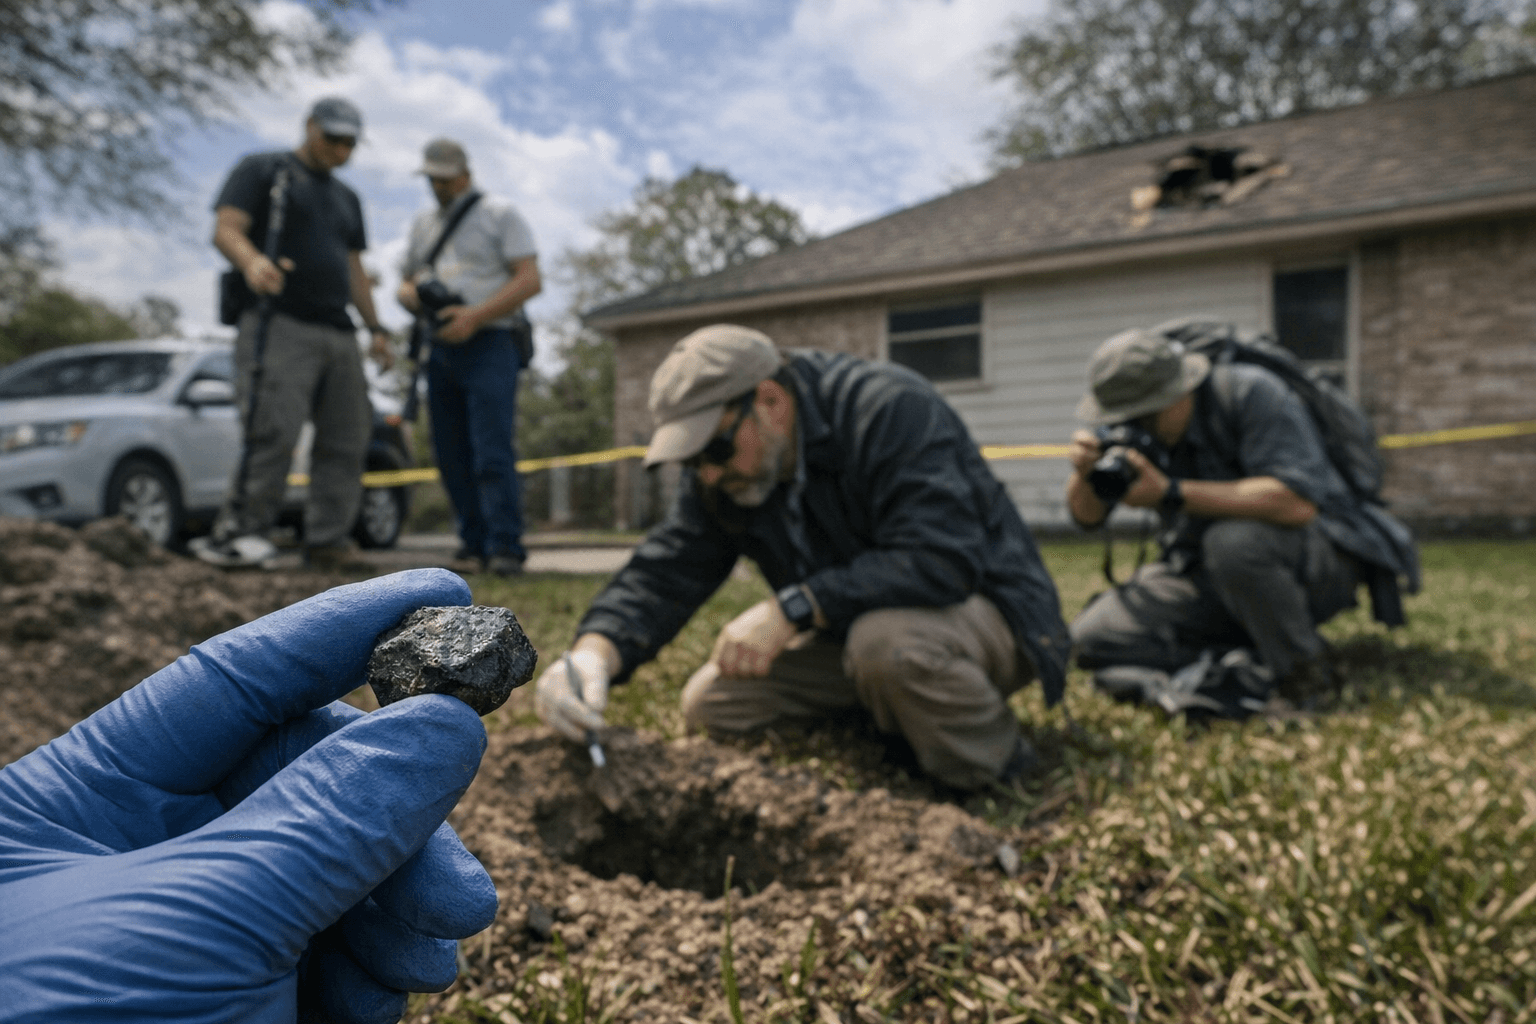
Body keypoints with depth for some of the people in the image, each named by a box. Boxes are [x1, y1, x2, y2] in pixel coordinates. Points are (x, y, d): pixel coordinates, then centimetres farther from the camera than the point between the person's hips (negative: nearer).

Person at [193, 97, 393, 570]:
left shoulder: (346, 198, 28)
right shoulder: (263, 170, 8)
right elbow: (226, 229, -5)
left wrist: (375, 327, 14)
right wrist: (252, 261, -27)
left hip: (338, 332, 7)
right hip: (279, 323, -6)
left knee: (347, 439, 0)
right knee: (274, 432, -19)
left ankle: (326, 540, 4)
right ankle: (236, 533, -13)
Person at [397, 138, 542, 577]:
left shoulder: (499, 214, 3)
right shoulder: (423, 223, 22)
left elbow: (529, 280, -7)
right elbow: (405, 281, 26)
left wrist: (474, 316, -18)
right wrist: (410, 296, -1)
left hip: (489, 345, -6)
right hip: (441, 348, 7)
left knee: (492, 453, -15)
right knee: (451, 455, 6)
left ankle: (505, 547, -15)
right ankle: (475, 540, 15)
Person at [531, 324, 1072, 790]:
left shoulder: (890, 408, -25)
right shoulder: (720, 475, -3)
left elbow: (940, 559, -36)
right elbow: (663, 573, -9)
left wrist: (791, 608, -35)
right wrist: (595, 651, -29)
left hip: (983, 615, -7)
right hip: (856, 632, 7)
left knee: (886, 639, -40)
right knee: (709, 704, -2)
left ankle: (1007, 783, -11)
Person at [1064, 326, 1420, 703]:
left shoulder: (1250, 393, -22)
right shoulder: (1135, 423, -4)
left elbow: (1296, 503, -36)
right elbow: (1087, 515, 2)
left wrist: (1170, 491, -37)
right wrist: (1084, 474, -22)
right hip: (1207, 573, 6)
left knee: (1234, 540, -41)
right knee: (1091, 637, -11)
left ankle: (1303, 668, -15)